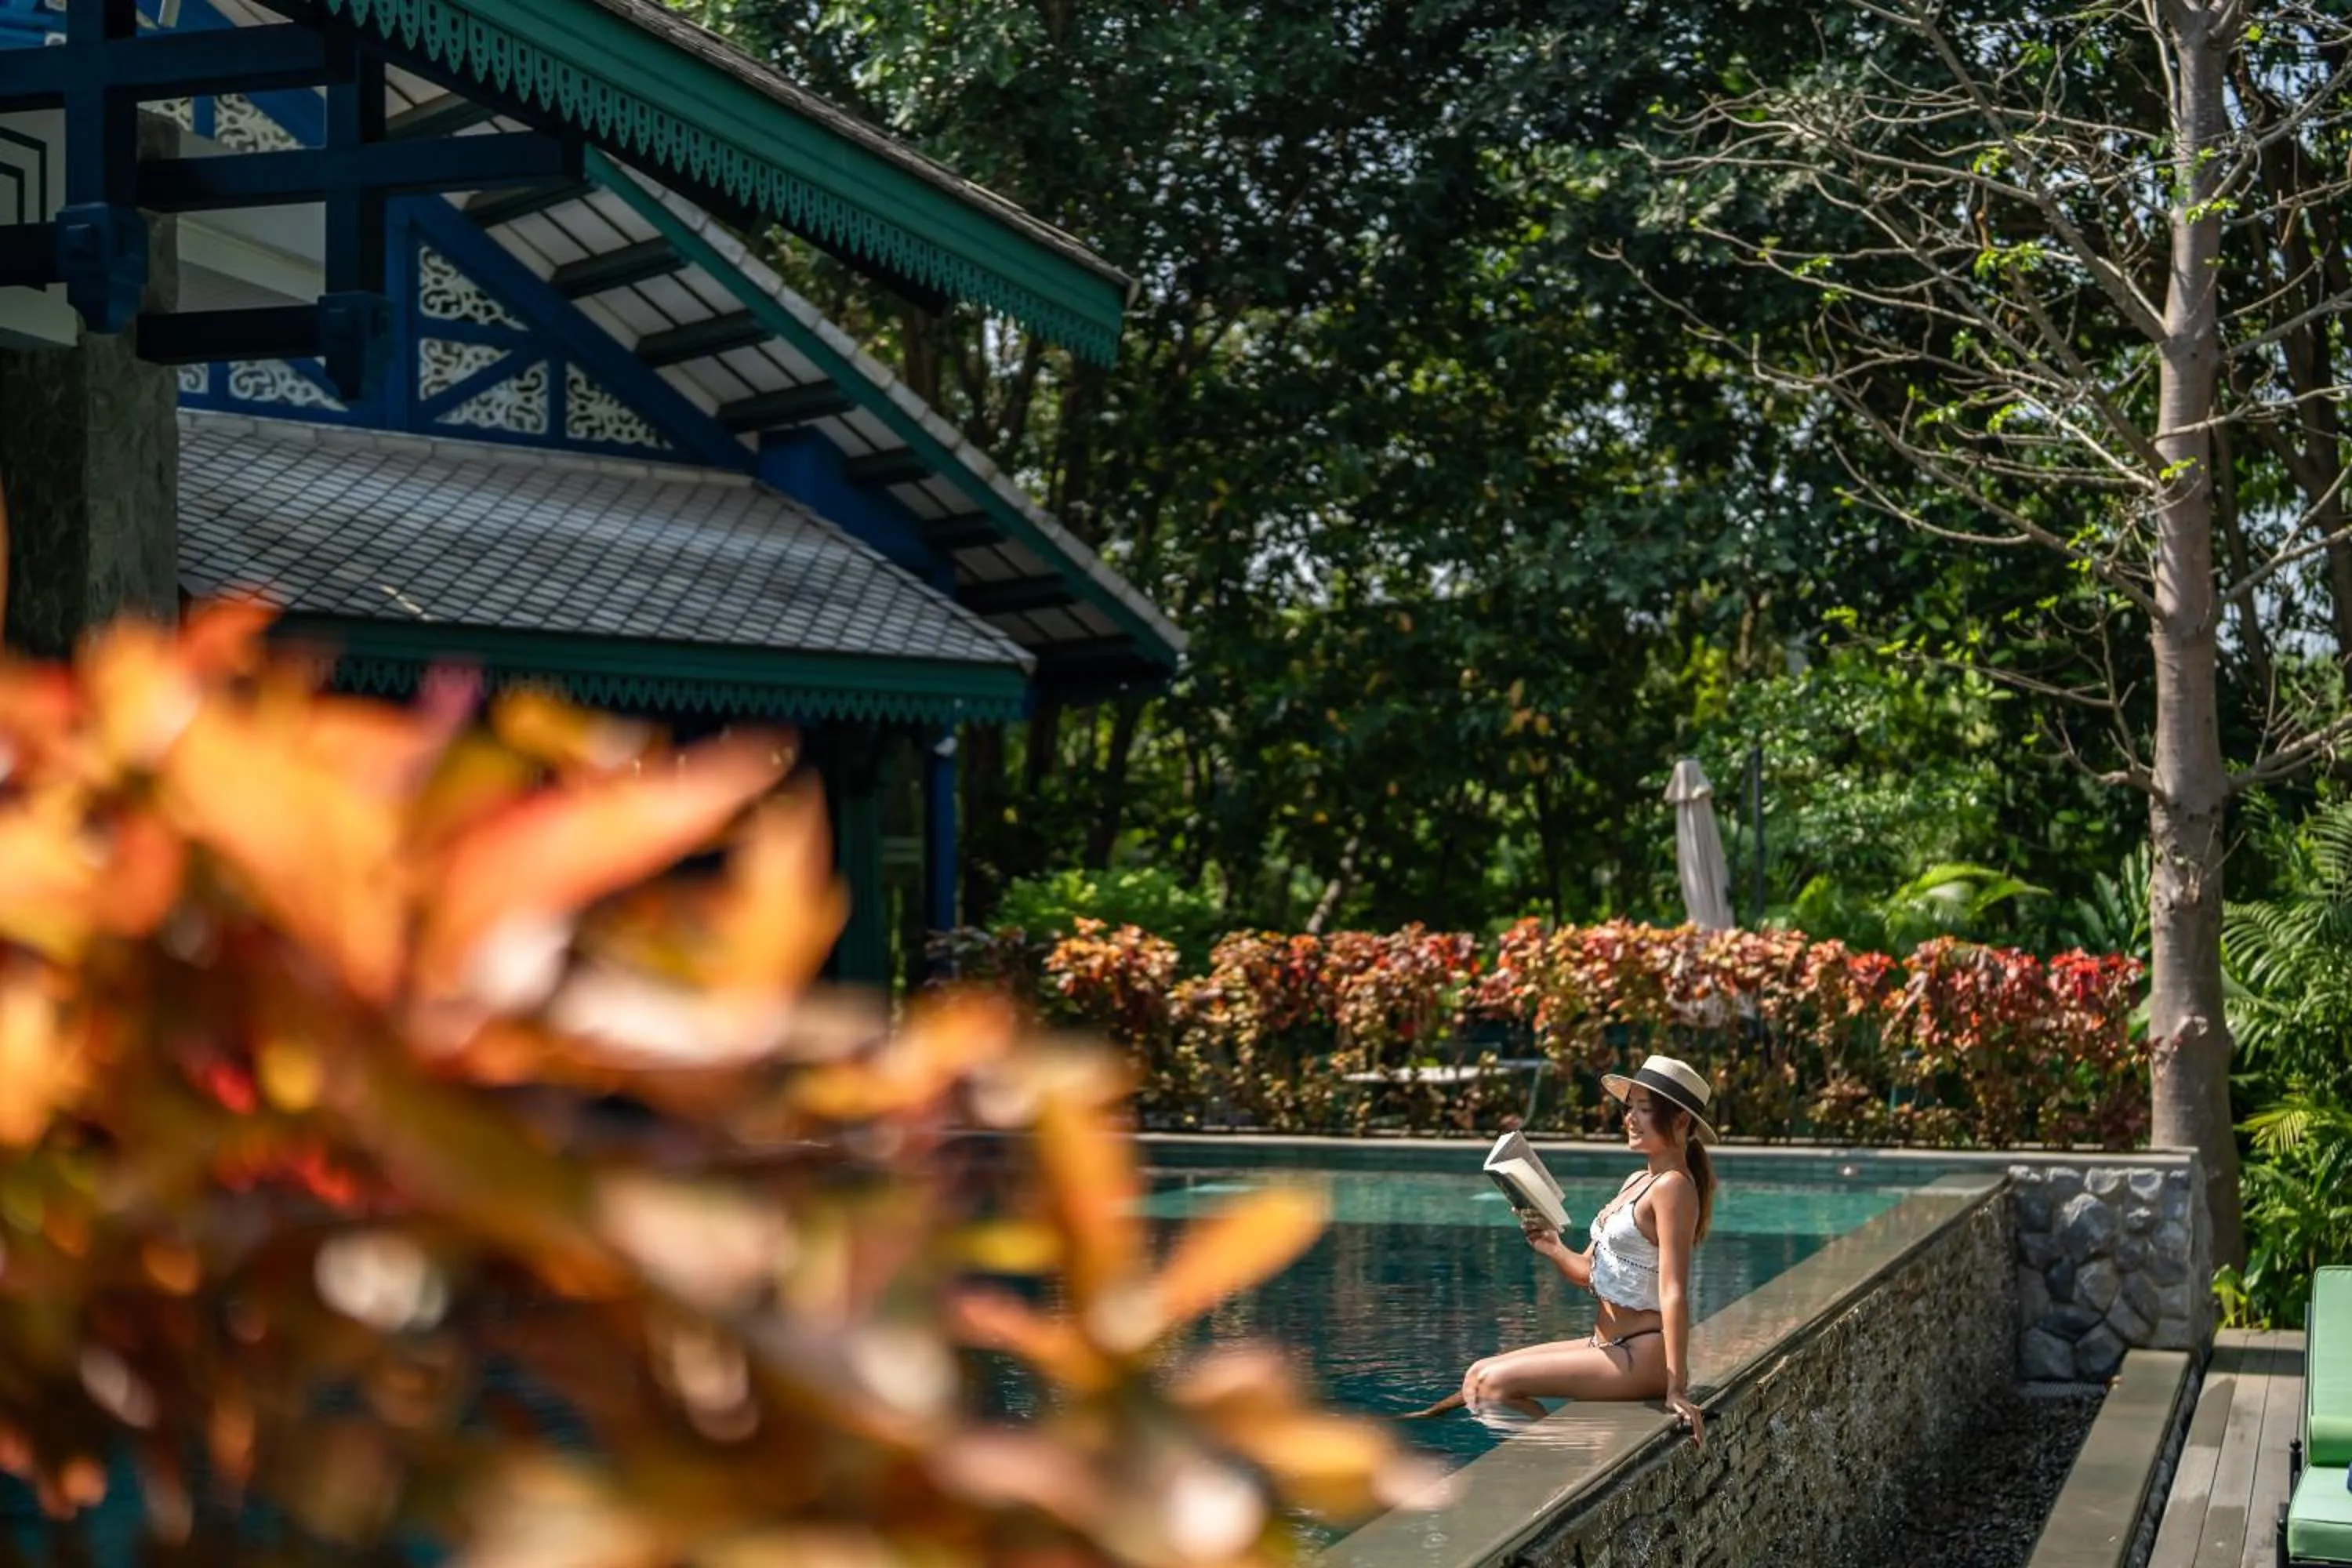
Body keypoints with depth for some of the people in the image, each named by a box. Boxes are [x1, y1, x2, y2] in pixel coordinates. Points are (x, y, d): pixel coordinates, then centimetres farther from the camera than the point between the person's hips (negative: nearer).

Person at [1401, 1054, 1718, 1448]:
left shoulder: (1672, 1186, -16)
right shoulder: (1636, 1182, 13)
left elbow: (1674, 1292, -22)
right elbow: (1589, 1272, 16)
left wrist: (1676, 1389, -26)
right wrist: (1554, 1249, -5)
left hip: (1642, 1359, -9)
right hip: (1607, 1346, 9)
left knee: (1495, 1382, -16)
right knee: (1479, 1374, 9)